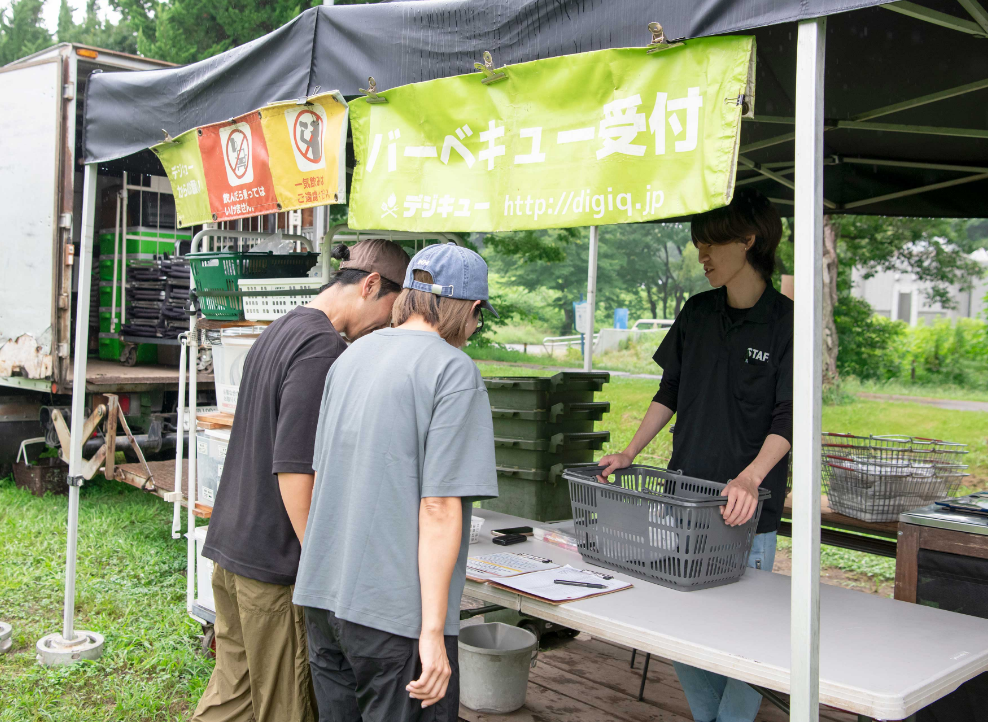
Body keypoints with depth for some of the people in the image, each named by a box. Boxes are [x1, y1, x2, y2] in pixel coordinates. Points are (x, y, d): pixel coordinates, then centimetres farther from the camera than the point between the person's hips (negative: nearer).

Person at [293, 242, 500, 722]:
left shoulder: (351, 355, 11)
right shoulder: (454, 370, -11)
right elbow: (439, 507, -17)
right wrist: (433, 630, -15)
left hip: (320, 593, 8)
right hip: (394, 610, -7)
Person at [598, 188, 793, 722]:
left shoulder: (787, 322, -6)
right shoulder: (697, 313, 10)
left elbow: (787, 417, -12)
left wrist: (750, 477, -27)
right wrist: (630, 453, 6)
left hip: (748, 508, -5)